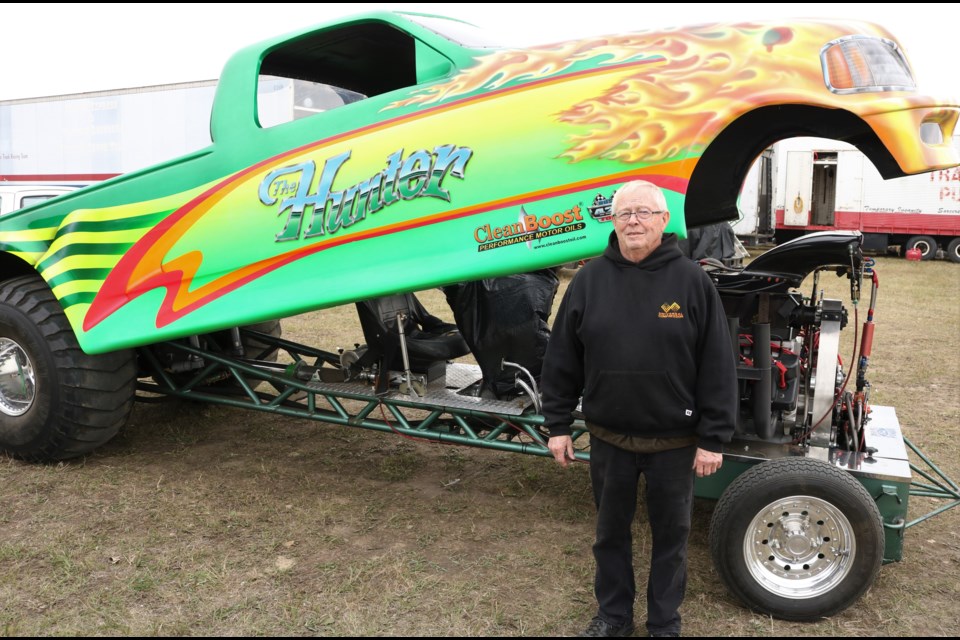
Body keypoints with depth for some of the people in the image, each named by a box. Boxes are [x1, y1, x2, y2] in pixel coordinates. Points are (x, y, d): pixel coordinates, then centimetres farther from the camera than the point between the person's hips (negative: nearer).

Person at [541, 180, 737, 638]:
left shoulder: (692, 281, -8)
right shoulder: (589, 280, -2)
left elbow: (717, 367, -7)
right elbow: (562, 359, 2)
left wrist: (713, 439, -9)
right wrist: (558, 424, 1)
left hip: (674, 442, -2)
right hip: (608, 439, 2)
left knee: (670, 533, 15)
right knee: (611, 531, 18)